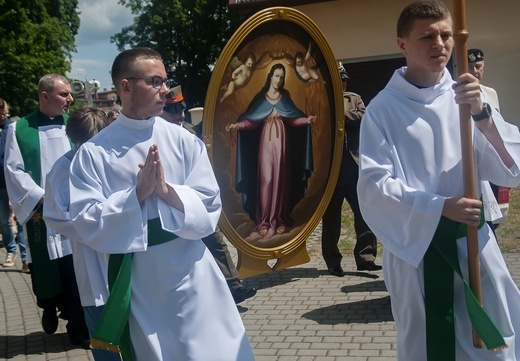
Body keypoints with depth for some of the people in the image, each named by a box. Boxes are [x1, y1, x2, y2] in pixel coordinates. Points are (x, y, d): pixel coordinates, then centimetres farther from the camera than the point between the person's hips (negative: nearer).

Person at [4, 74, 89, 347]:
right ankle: (50, 307, 36)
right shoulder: (19, 129, 1)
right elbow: (13, 170, -2)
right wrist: (42, 198, -12)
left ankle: (79, 327, 12)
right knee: (46, 270, 7)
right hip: (40, 214, -1)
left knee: (76, 271, 0)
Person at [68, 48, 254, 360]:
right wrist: (138, 192, -20)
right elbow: (87, 223, -10)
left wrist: (166, 190, -20)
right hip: (136, 282, -1)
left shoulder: (184, 141, -2)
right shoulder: (93, 153, -5)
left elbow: (210, 208, -5)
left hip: (191, 274, 1)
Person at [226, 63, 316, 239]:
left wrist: (307, 120, -13)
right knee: (265, 180, -6)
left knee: (281, 180, 1)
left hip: (282, 141, 1)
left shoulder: (285, 97, 10)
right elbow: (251, 120, -3)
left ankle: (279, 219, 7)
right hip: (266, 141, -1)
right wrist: (237, 125, -19)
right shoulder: (260, 97, 6)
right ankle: (264, 221, -3)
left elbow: (292, 119, 3)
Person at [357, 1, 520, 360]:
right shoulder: (383, 109, -7)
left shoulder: (467, 96, 2)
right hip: (415, 250, -3)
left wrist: (481, 114, -22)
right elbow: (374, 185, -13)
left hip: (473, 246, 3)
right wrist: (440, 207, -23)